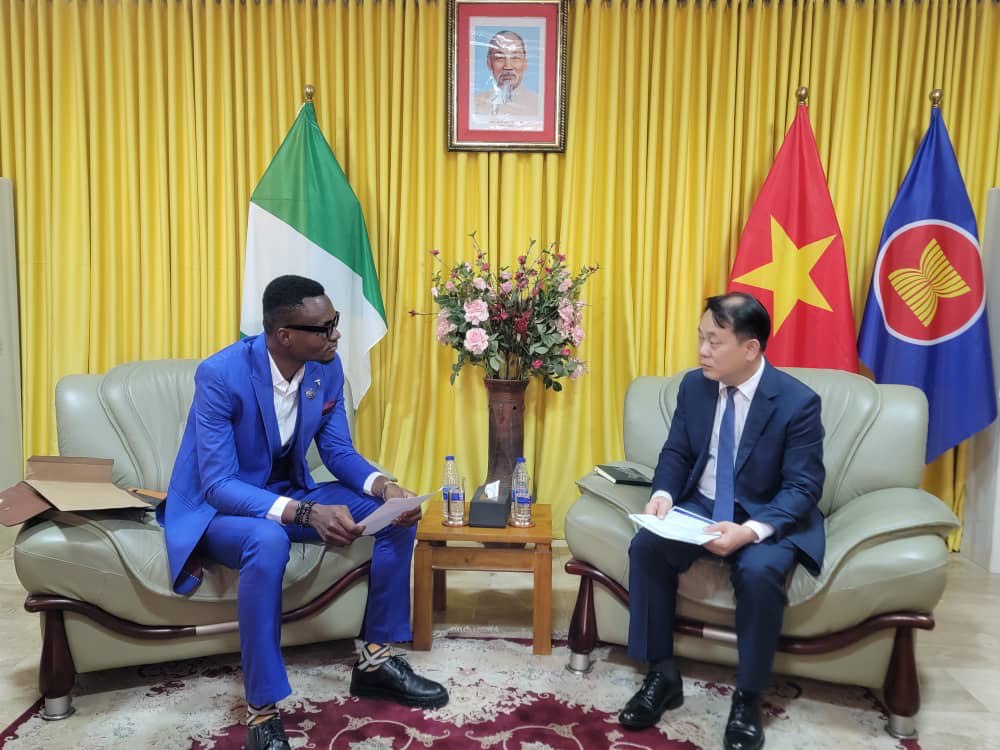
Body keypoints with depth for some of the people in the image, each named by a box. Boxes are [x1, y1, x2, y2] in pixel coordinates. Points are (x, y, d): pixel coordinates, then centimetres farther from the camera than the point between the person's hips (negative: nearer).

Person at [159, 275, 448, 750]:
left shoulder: (327, 367, -10)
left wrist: (385, 486, -23)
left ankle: (375, 659, 3)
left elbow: (338, 451, -2)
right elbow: (219, 485, -30)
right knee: (269, 543, -41)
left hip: (288, 494, 6)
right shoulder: (221, 375, -28)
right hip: (217, 506, -6)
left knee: (399, 512, -9)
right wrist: (305, 514, -44)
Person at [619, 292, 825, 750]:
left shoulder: (798, 402, -16)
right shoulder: (694, 386, -2)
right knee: (646, 546, -22)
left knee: (758, 571, -35)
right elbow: (676, 452, 6)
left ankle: (748, 698, -11)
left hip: (768, 518, -4)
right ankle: (662, 675, -6)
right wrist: (663, 494, -16)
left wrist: (751, 530, -33)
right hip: (701, 506, 4)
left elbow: (804, 487, -17)